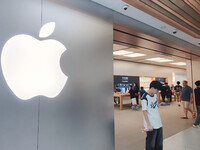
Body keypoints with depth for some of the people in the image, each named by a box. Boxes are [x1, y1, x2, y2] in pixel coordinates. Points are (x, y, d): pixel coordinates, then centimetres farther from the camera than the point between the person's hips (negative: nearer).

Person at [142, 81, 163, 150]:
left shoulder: (155, 95, 6)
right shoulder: (145, 97, -18)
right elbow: (144, 111, -18)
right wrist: (148, 125, -19)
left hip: (159, 123, 8)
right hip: (151, 125, -8)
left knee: (159, 142, 19)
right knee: (151, 144, 6)